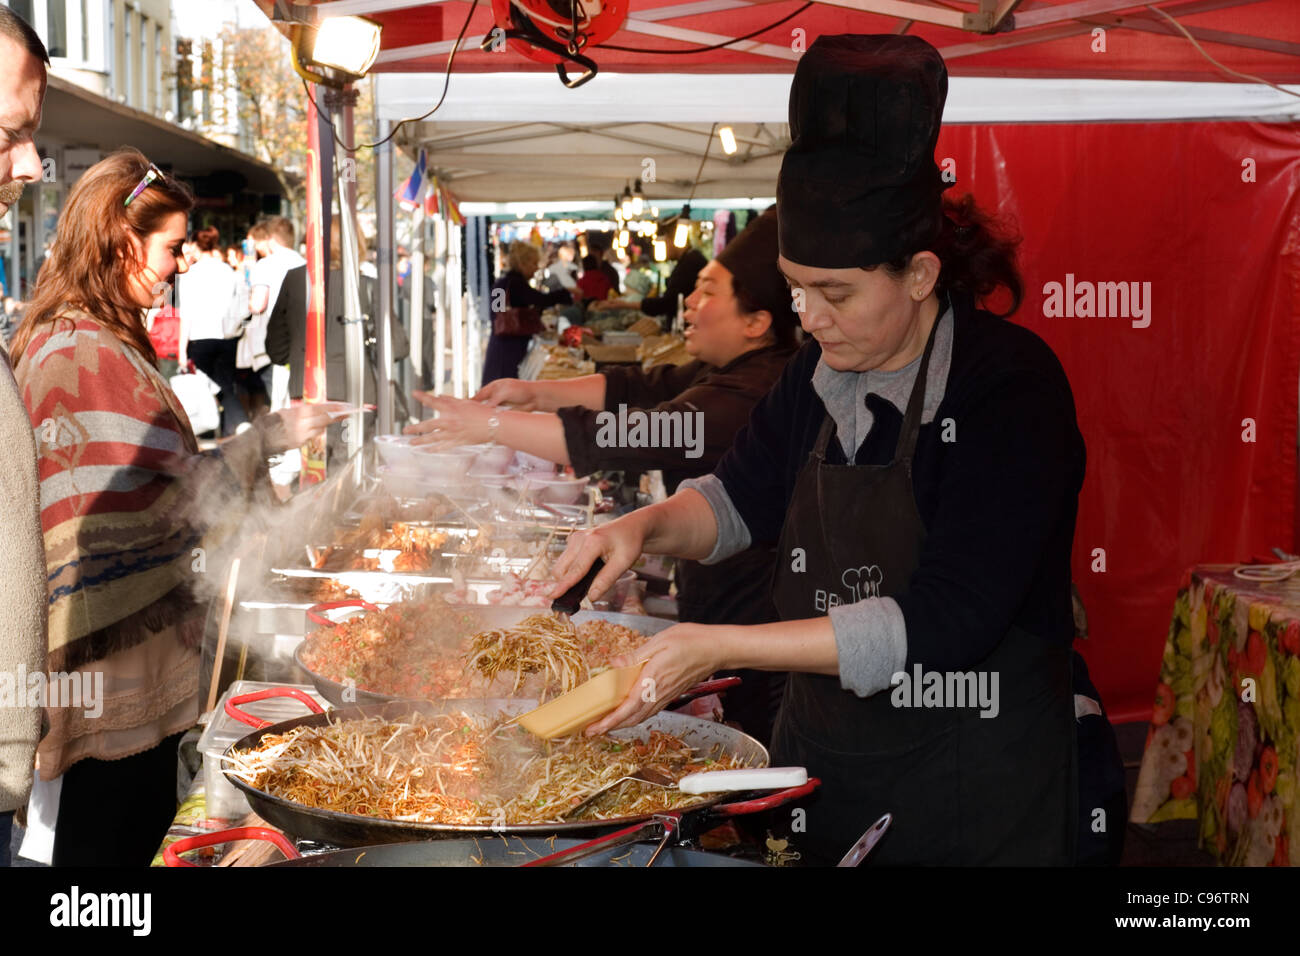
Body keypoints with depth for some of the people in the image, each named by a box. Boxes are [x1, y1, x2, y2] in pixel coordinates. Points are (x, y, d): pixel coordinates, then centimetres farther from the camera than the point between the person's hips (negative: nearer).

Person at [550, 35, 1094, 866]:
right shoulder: (823, 371, 1)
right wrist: (647, 528, -4)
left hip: (973, 794, -6)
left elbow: (943, 622, -27)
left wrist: (719, 648, -28)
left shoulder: (1011, 384, -20)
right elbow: (743, 498, 18)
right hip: (819, 759, 6)